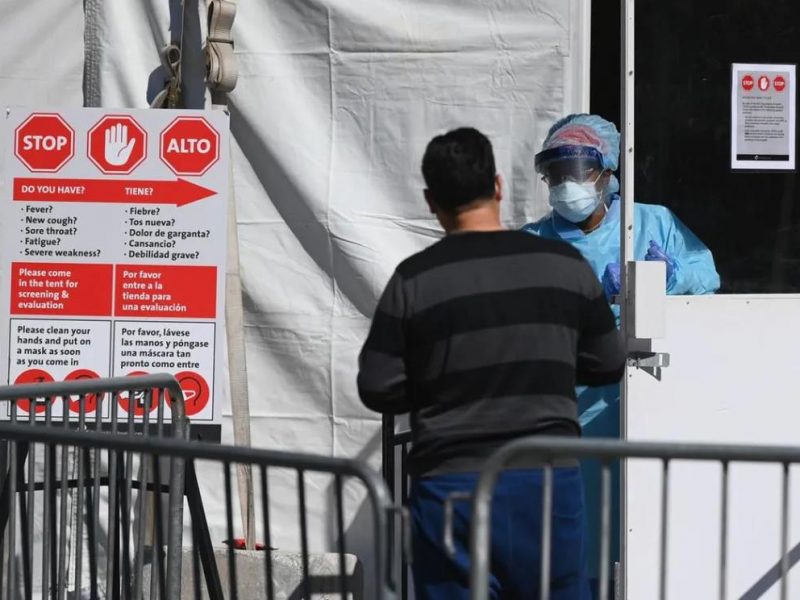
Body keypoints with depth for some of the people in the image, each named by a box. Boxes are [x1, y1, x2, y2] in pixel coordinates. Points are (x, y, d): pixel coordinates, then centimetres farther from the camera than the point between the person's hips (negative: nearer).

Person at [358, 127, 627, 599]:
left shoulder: (414, 280, -5)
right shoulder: (565, 265, 0)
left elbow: (379, 390, -3)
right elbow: (609, 366, 8)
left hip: (452, 484, -1)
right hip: (547, 479, 1)